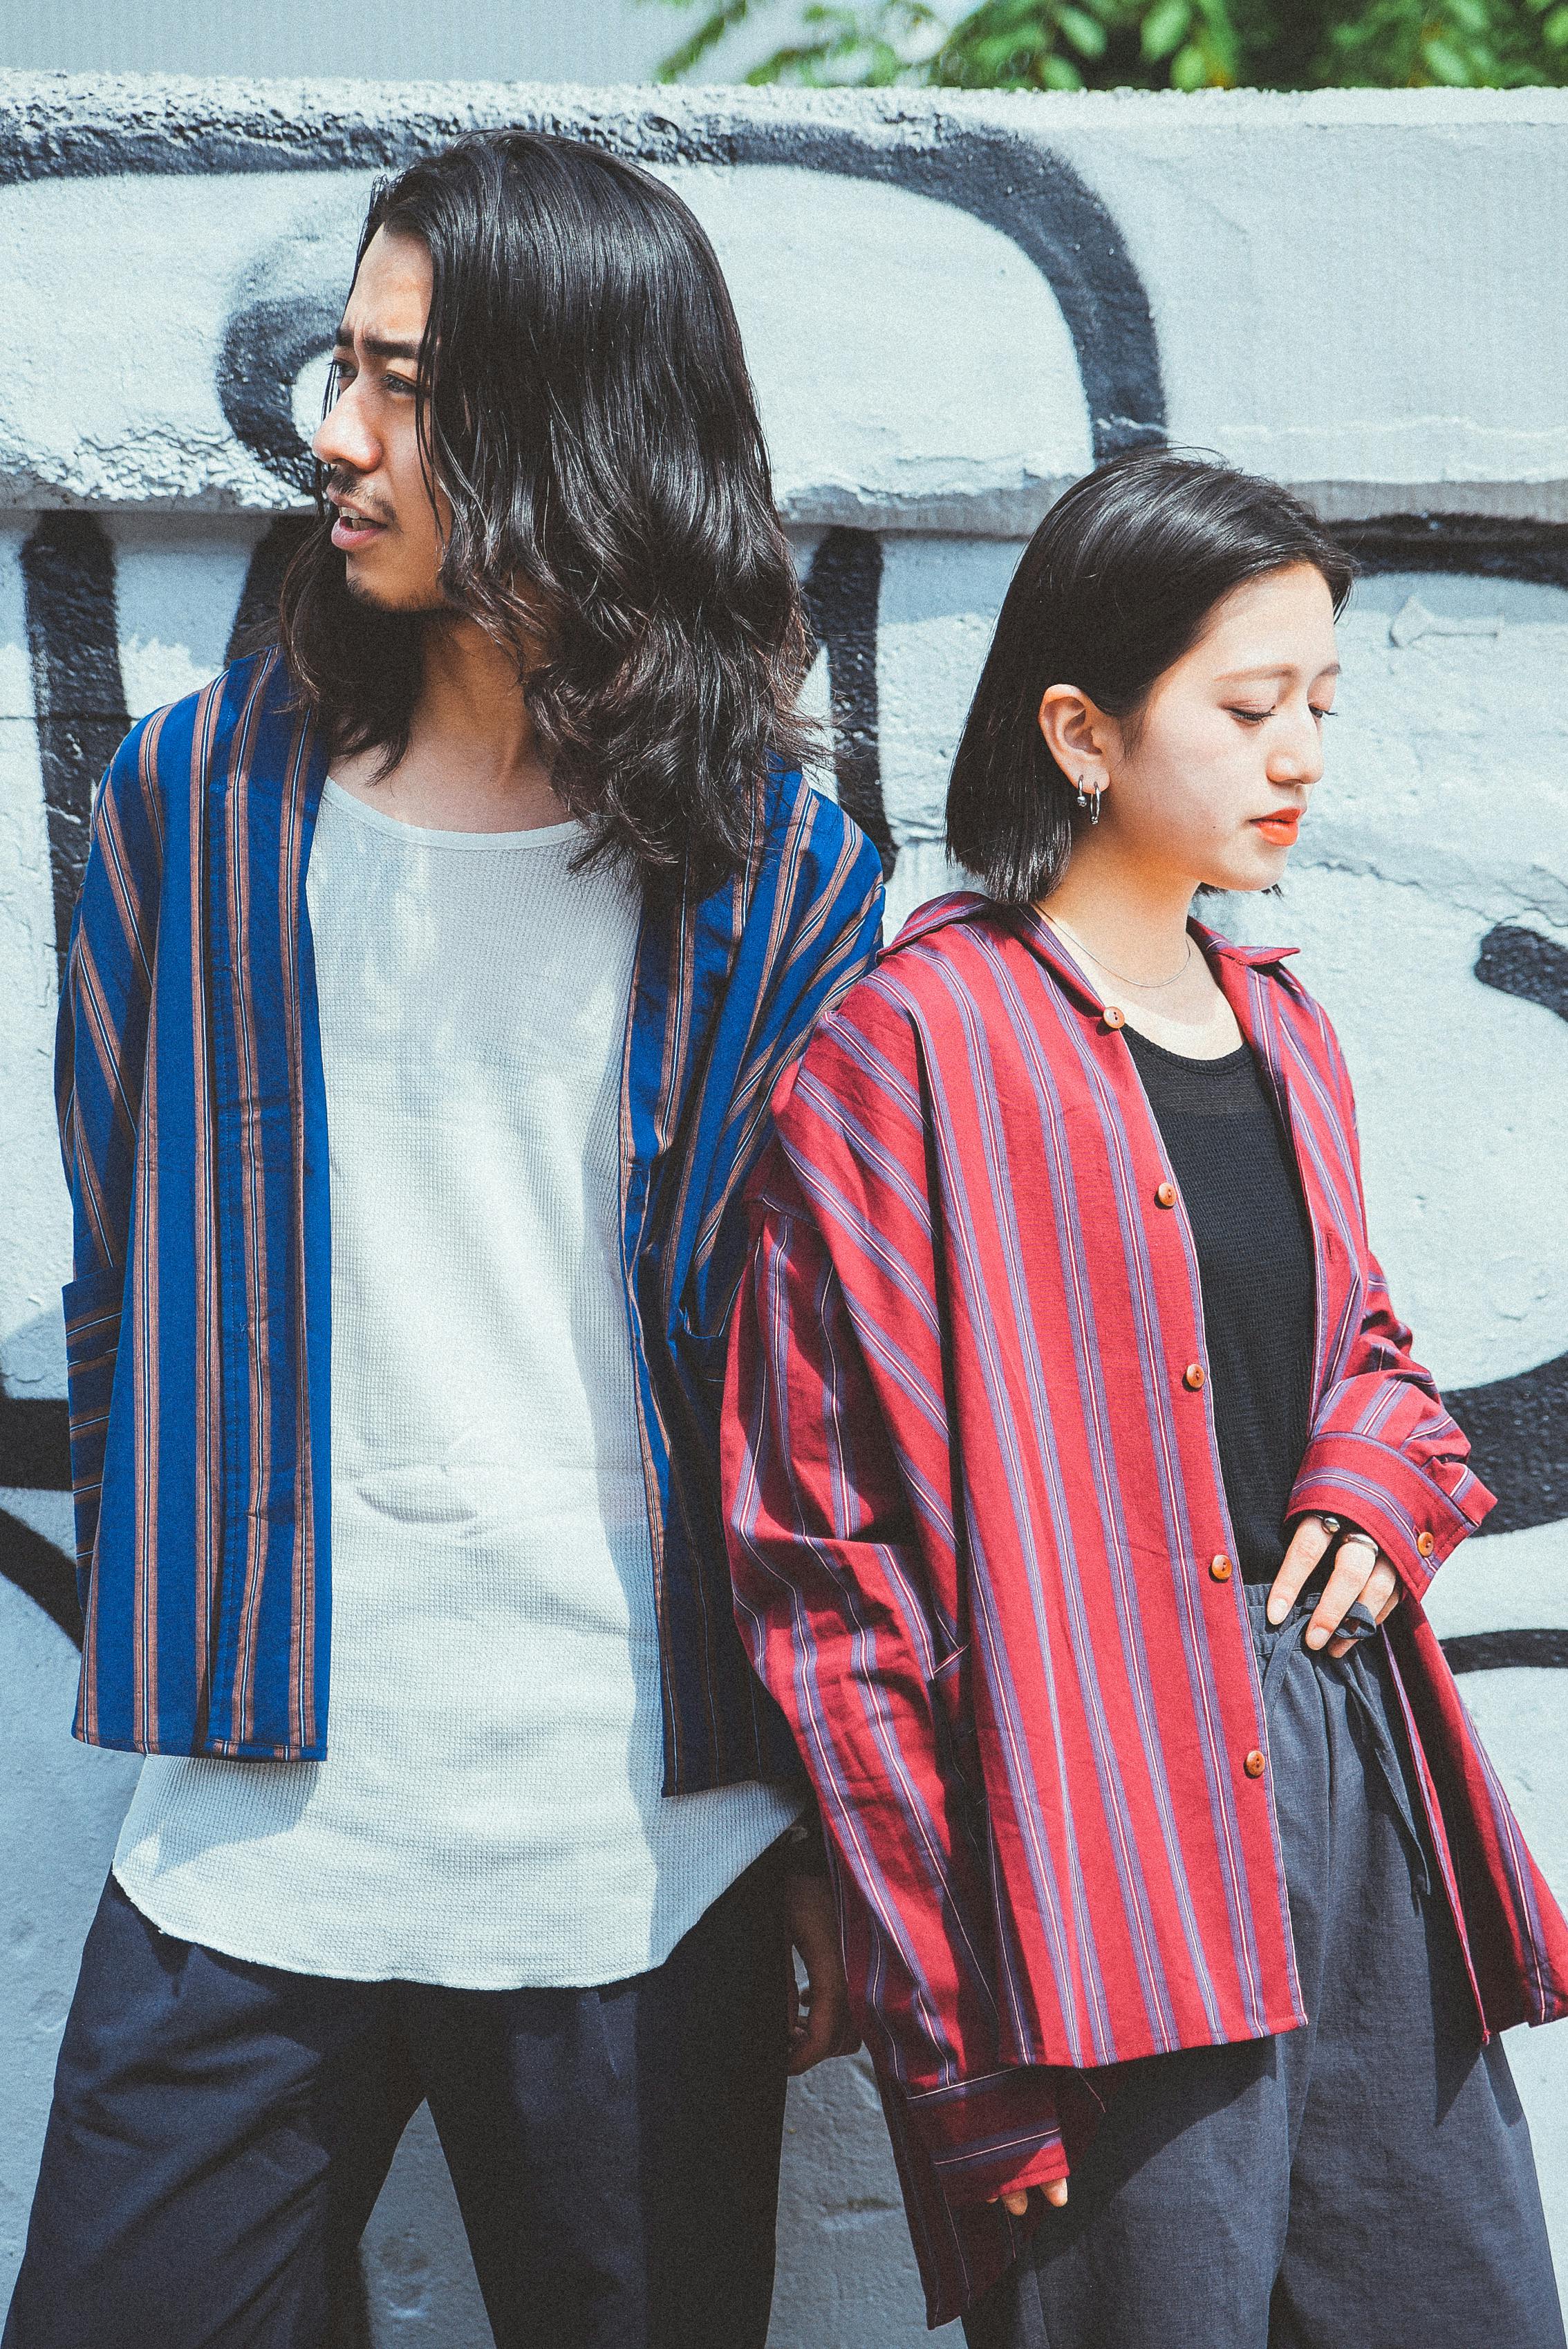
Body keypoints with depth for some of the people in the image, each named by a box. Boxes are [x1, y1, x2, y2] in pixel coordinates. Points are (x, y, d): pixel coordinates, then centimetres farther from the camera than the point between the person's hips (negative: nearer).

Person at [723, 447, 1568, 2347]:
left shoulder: (1281, 1034, 14)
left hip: (1350, 1758, 8)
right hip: (1095, 1828, -7)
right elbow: (832, 1552, -11)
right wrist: (946, 2004, -14)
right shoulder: (912, 1048, -9)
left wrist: (1379, 1481, 3)